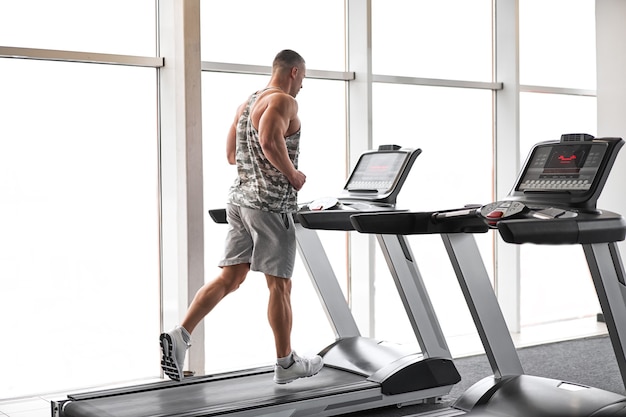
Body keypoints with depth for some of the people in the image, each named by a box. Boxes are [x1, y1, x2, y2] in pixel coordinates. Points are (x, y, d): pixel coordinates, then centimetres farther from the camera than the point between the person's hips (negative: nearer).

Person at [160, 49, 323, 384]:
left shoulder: (247, 103, 18)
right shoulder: (284, 102, -10)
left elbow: (231, 154, 21)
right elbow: (270, 141, -27)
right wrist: (293, 175, -14)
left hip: (240, 197, 8)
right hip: (271, 203, -8)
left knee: (229, 277, 8)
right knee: (279, 284, 2)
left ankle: (181, 335, -4)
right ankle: (286, 363, 13)